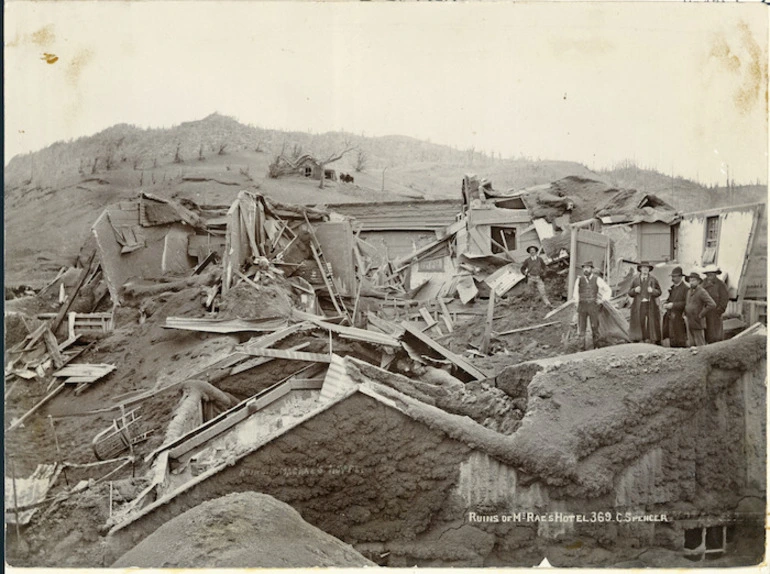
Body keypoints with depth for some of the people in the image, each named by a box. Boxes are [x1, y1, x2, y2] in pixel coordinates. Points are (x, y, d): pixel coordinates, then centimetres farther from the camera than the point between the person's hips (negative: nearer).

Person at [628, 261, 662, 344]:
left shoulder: (653, 280, 10)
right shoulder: (635, 280, 10)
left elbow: (659, 292, 8)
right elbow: (630, 293, 11)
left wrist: (653, 291, -12)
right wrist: (635, 290, -10)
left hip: (651, 305, 0)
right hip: (639, 305, 0)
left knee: (652, 324, -2)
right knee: (639, 323, -4)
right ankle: (636, 341, -2)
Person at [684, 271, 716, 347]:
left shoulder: (702, 292, -12)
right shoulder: (689, 292, 13)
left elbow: (712, 305, -23)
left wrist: (701, 314, -17)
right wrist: (685, 313, 16)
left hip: (697, 323, -8)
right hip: (689, 323, 8)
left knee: (700, 345, -4)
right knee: (692, 344, 10)